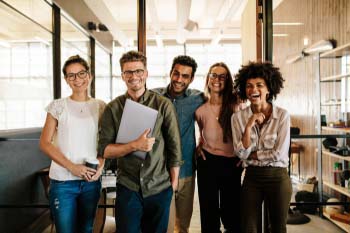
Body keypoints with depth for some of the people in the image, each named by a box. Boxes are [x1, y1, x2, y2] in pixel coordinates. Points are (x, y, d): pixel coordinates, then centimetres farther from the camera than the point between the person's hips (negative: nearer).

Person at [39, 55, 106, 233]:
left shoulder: (100, 107, 5)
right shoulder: (57, 106, -2)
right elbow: (44, 143, -5)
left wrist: (101, 165, -8)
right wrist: (72, 166, -15)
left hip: (91, 180, 3)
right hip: (63, 181, -2)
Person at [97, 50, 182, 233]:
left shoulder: (164, 105, -4)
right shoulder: (113, 108, -1)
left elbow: (174, 146, -1)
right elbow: (104, 149, -6)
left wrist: (173, 182, 1)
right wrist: (134, 146, -21)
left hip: (160, 188, 0)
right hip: (127, 188, 0)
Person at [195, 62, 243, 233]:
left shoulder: (236, 105, -6)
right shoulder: (200, 109, -2)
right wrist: (199, 145, 1)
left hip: (232, 164, -1)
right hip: (207, 162, 1)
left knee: (232, 212, 9)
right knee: (209, 211, 10)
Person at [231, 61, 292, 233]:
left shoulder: (282, 115, -9)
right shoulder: (238, 117, -3)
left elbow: (279, 153, -14)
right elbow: (241, 153, -9)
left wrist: (251, 156, -7)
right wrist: (249, 125, -19)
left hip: (277, 177, -2)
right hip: (251, 178, 2)